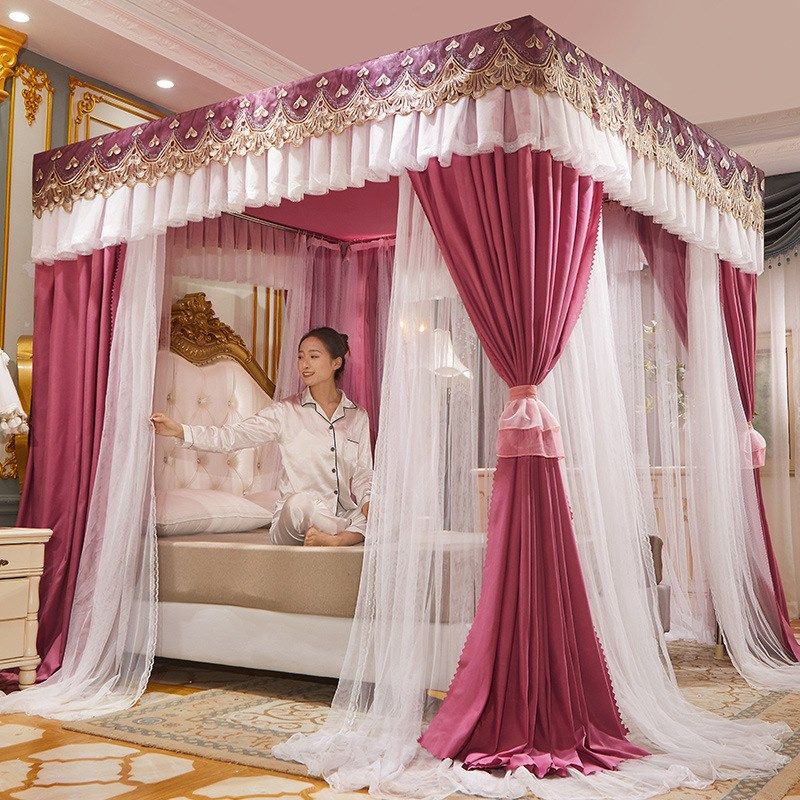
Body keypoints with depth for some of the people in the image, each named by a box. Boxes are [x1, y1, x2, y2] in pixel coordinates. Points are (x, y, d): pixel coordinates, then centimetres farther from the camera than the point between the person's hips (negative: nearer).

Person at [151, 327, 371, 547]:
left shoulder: (358, 417, 12)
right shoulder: (286, 411, 4)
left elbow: (362, 473, 11)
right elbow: (231, 436, -4)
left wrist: (368, 502, -11)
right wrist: (179, 430, -18)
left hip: (344, 516, 2)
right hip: (293, 520, -2)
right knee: (300, 501, -38)